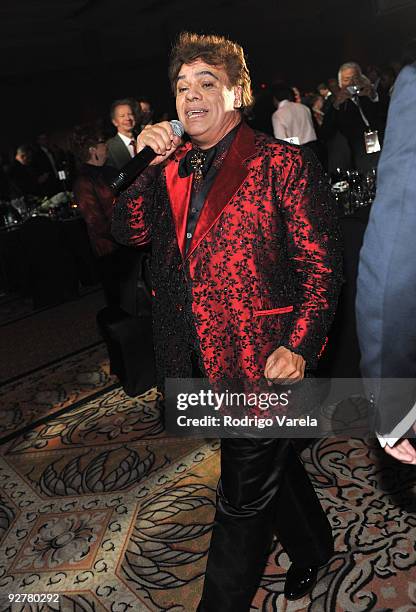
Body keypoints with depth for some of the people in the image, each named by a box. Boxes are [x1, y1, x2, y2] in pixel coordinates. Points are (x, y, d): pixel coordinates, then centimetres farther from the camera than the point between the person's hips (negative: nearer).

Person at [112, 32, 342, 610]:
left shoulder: (282, 164, -10)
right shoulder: (173, 169, 9)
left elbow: (321, 265, -12)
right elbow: (129, 229, 3)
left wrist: (299, 347, -21)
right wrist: (147, 165, -9)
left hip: (263, 361, -6)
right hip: (205, 361, 7)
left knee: (243, 501, 10)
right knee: (274, 462, 26)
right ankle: (313, 547, 53)